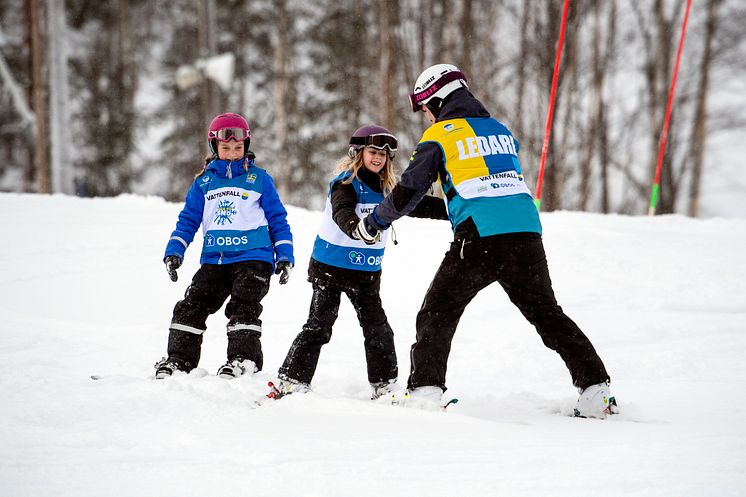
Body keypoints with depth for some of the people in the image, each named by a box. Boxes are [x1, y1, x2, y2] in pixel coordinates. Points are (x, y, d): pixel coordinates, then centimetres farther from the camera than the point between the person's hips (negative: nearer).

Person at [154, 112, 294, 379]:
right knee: (191, 306, -5)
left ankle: (243, 358, -19)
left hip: (253, 258, -3)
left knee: (243, 306, -20)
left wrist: (285, 256, 1)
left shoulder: (259, 179, 7)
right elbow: (188, 219, 15)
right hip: (214, 260, 3)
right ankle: (179, 358, 0)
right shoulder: (204, 182, 13)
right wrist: (173, 252, 2)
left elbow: (278, 219, 9)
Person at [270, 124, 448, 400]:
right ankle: (290, 382, -5)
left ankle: (385, 387, 15)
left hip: (367, 271, 6)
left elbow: (417, 204, 14)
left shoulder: (387, 188, 6)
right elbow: (341, 212, -34)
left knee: (378, 329, 6)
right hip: (330, 266, -6)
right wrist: (357, 228, -56)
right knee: (318, 327, -9)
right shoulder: (346, 183, -15)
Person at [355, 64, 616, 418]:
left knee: (437, 314, 8)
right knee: (547, 313, 13)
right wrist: (436, 210, 41)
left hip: (480, 238, -5)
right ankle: (594, 386, 4)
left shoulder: (439, 135, 6)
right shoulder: (501, 130, 23)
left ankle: (426, 387, -2)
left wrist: (374, 223, 20)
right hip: (526, 230, 5)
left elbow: (408, 192, 3)